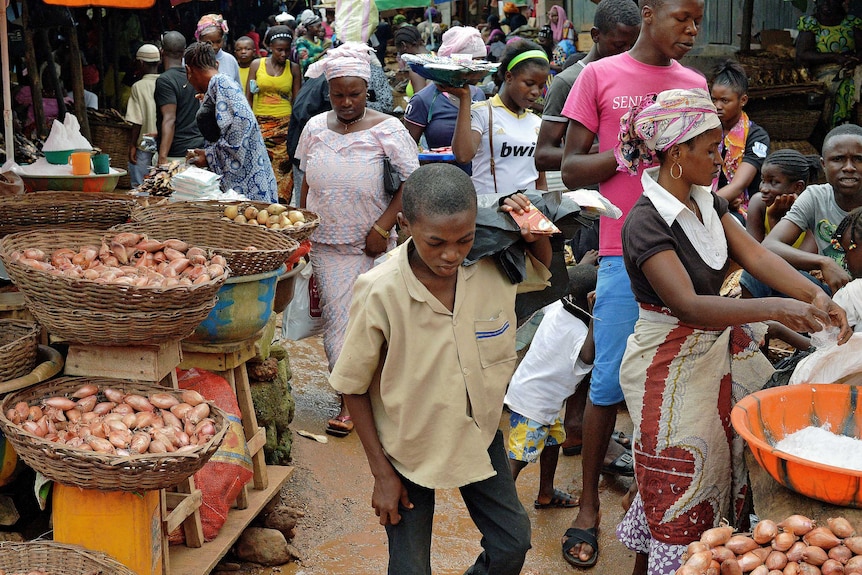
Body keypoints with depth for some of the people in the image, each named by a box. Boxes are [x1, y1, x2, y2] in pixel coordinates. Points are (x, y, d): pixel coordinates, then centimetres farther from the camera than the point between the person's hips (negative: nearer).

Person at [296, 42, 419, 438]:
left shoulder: (387, 130, -7)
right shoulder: (315, 128, 6)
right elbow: (307, 184, 14)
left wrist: (383, 228, -14)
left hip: (370, 245, -3)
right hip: (325, 243, 3)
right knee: (336, 320, 0)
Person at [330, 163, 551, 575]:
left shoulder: (494, 265, -19)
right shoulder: (379, 292, -28)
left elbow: (543, 268, 7)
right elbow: (353, 387, -14)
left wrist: (533, 231, -17)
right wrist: (381, 473, -11)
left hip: (478, 433, 4)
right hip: (408, 444, -3)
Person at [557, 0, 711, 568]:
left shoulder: (695, 84, 13)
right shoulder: (599, 76, 2)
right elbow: (571, 169, 0)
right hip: (626, 252, -3)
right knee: (610, 382, 0)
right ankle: (589, 505, 14)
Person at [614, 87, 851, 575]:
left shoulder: (708, 201, 4)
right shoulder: (646, 223, -23)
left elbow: (754, 253, -6)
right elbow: (688, 305, -31)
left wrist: (814, 295, -22)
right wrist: (775, 309, -40)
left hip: (715, 351, 8)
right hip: (672, 365, -8)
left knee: (717, 472, 19)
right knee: (679, 490, 4)